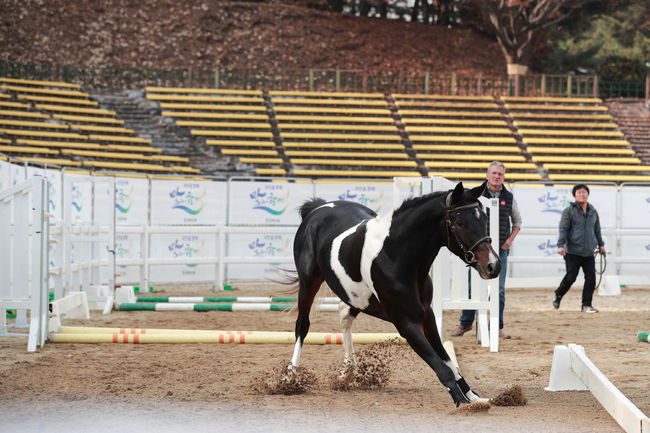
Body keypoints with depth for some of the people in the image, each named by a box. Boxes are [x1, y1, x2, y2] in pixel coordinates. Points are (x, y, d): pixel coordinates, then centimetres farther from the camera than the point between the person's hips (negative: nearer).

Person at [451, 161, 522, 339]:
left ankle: (497, 327, 8)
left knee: (499, 289, 2)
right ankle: (465, 323, 14)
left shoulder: (509, 198, 6)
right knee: (473, 286, 2)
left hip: (500, 250, 2)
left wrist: (510, 239, 4)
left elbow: (517, 221, 18)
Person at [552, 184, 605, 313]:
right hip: (573, 252, -5)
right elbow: (563, 229, -6)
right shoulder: (569, 211, -2)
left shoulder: (593, 211, 14)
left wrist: (601, 245, 27)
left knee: (591, 279, -1)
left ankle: (586, 304, 8)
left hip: (588, 253, 5)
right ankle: (558, 297, 18)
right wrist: (561, 245, -15)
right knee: (571, 277, -5)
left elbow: (597, 230, 25)